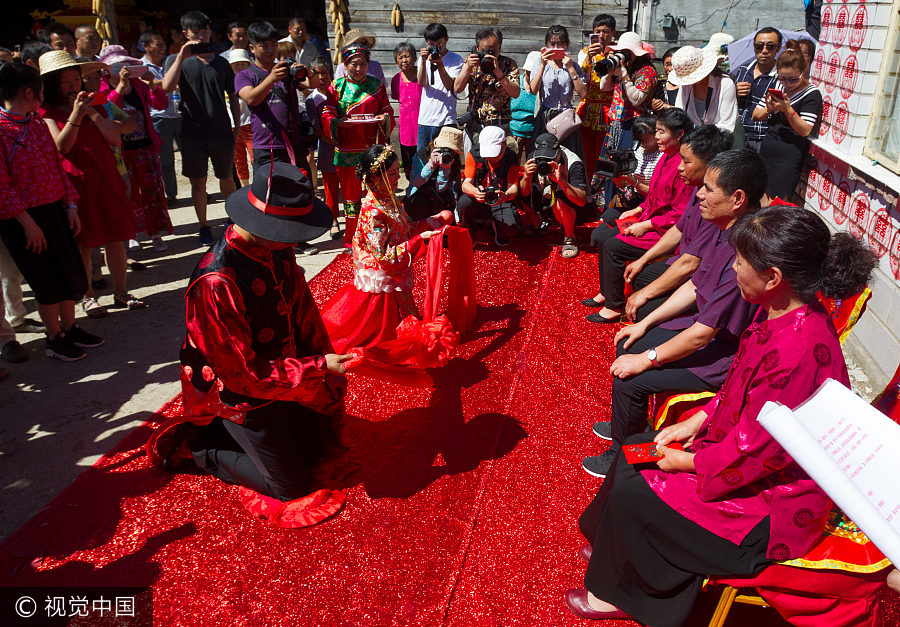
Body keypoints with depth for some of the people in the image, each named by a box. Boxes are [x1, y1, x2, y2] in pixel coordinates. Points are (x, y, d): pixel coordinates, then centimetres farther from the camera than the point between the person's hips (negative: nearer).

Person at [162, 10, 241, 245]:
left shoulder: (221, 63, 9)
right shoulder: (177, 60, 3)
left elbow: (232, 96, 14)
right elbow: (167, 87, -16)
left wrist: (238, 125, 6)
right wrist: (182, 56, -20)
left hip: (221, 132, 1)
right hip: (193, 133, -1)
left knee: (226, 178, 12)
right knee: (198, 182, 5)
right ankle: (204, 226, 17)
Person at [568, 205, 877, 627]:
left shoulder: (797, 350, -36)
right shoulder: (780, 312, -6)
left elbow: (755, 450, -27)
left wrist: (686, 461, -13)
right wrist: (695, 423, 4)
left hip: (772, 504, -9)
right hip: (742, 446, 9)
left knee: (632, 492, -7)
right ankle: (618, 551, 33)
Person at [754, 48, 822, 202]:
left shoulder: (812, 94, -8)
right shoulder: (777, 85, 9)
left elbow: (805, 131, -15)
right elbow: (756, 115, 11)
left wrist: (788, 110, -28)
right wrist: (769, 109, -11)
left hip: (789, 156, -6)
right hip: (766, 150, 6)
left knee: (779, 200, -6)